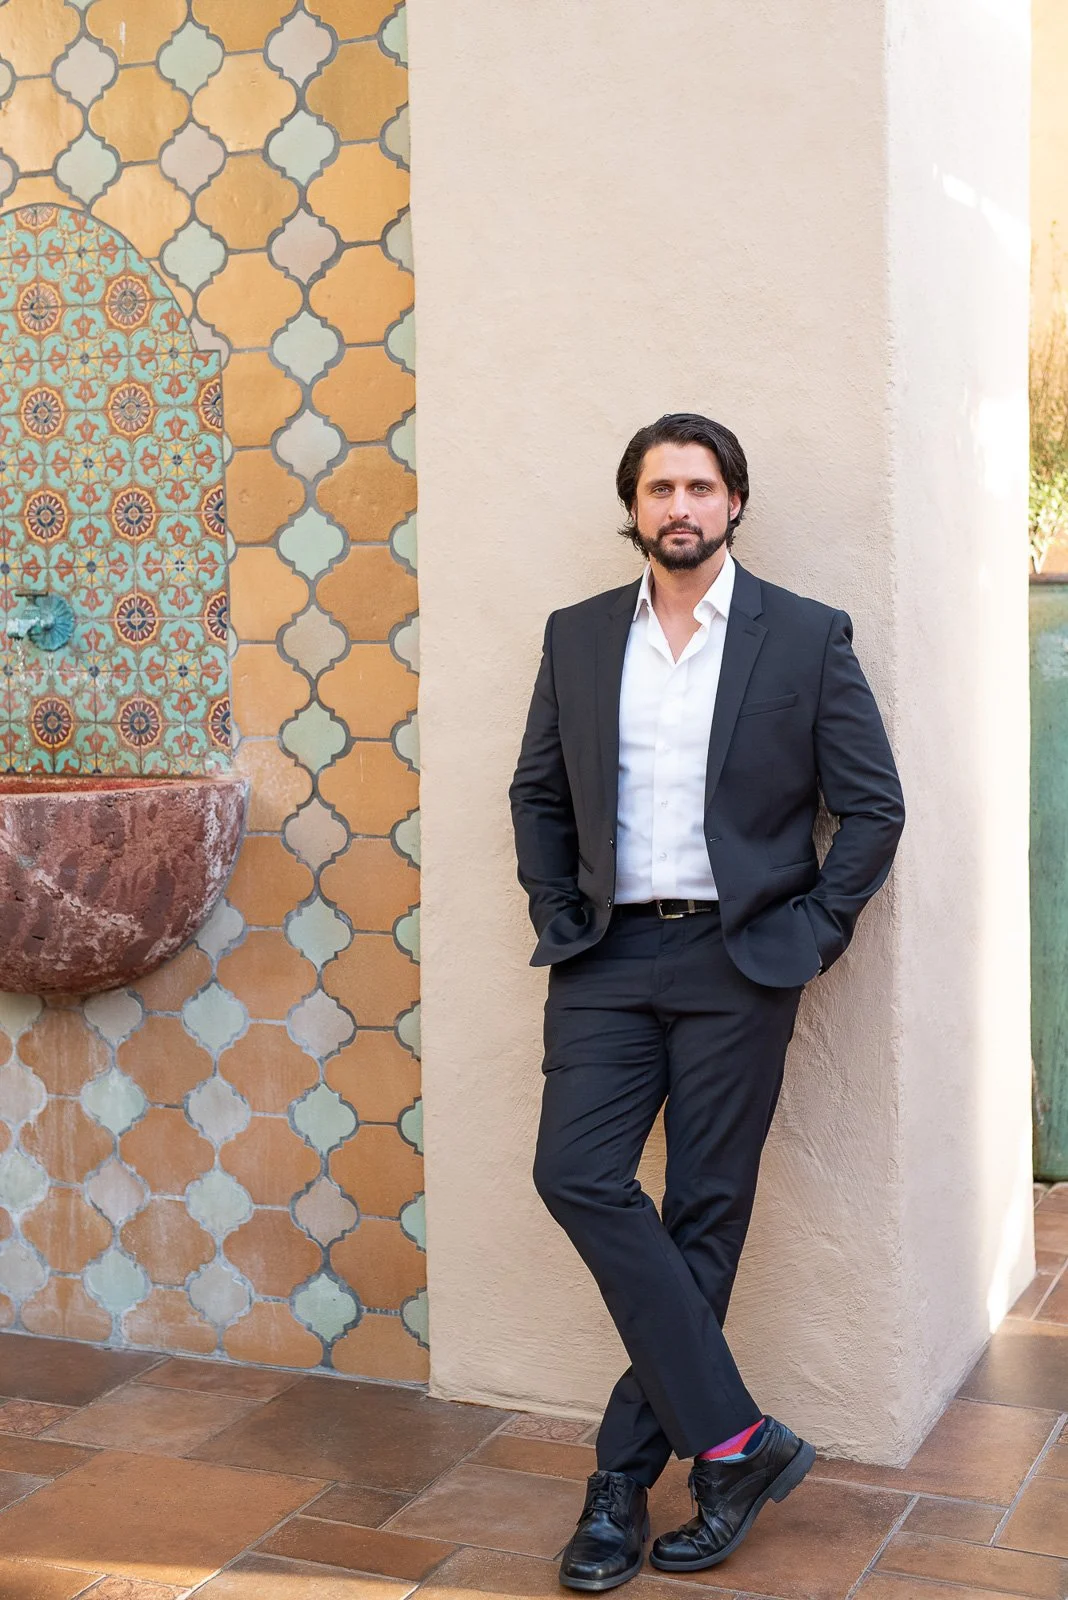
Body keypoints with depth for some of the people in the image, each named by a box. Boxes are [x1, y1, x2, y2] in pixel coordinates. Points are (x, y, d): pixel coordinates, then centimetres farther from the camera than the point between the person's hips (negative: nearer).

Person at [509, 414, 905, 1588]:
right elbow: (538, 793, 16)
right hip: (608, 958, 3)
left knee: (704, 1213, 1)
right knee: (576, 1174, -13)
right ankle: (734, 1437, -4)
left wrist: (812, 933, -4)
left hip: (738, 961, -2)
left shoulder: (806, 637, 0)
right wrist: (556, 917, 5)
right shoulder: (578, 637, 9)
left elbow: (873, 806, 2)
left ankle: (626, 1474, 14)